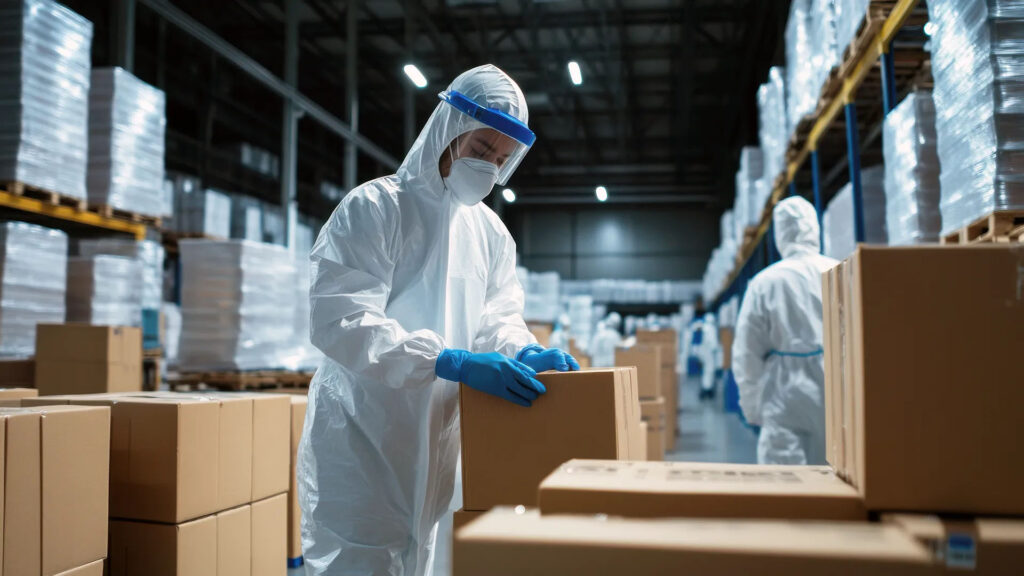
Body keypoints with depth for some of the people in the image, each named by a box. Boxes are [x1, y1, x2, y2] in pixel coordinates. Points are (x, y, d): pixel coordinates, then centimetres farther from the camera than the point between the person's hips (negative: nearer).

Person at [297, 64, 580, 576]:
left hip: (432, 442, 7)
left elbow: (497, 317, 7)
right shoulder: (374, 207, -13)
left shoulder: (490, 232, 8)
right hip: (360, 438, -6)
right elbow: (339, 321, -23)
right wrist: (451, 362, -32)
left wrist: (524, 352, -18)